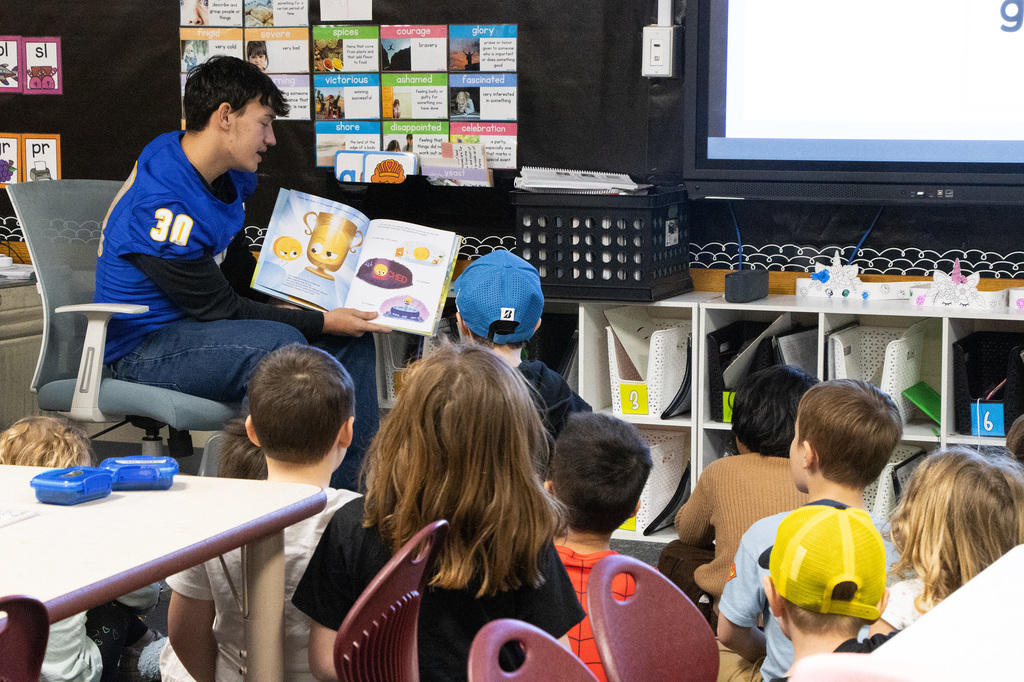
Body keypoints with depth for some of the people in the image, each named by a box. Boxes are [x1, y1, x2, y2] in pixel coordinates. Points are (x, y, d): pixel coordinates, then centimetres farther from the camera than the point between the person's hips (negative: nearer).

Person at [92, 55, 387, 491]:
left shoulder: (229, 173, 4)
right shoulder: (161, 205, -27)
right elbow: (221, 308, -21)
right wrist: (323, 322, -17)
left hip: (199, 325, 10)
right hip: (143, 350, -10)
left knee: (352, 341, 0)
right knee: (279, 343, -34)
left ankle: (348, 489, -1)